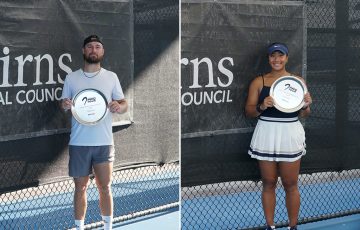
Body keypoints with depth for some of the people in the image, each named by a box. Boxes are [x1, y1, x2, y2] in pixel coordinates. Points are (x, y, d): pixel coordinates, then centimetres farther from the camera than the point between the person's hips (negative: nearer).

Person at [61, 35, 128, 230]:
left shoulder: (111, 77, 6)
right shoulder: (71, 78, 6)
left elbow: (124, 104, 6)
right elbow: (62, 104, 10)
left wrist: (119, 107, -17)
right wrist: (64, 106, -13)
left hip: (104, 143, 0)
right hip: (78, 143, 0)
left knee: (105, 188, 2)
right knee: (80, 188, 5)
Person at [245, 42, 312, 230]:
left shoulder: (298, 81, 3)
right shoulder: (259, 82, 1)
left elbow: (303, 115, 7)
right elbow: (248, 111, 1)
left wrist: (306, 106, -15)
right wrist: (262, 106, -18)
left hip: (290, 137, 0)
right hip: (266, 137, 0)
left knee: (290, 185, 5)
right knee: (268, 184, 7)